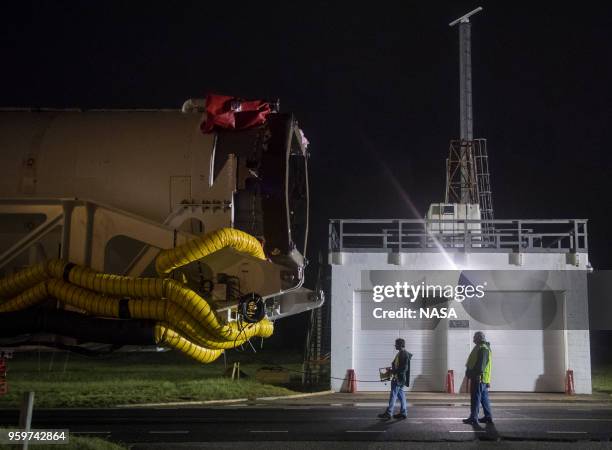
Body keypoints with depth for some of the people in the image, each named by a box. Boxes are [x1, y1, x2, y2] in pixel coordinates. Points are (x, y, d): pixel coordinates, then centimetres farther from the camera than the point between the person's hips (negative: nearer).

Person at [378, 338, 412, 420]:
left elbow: (404, 368, -23)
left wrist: (393, 371, -20)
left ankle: (388, 413, -6)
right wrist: (392, 370, 10)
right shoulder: (400, 353, 14)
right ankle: (403, 413, 16)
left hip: (399, 378, -10)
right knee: (400, 394, 12)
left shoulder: (403, 354, -18)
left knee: (393, 395, -7)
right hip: (398, 378, 10)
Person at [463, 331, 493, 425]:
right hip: (484, 379, 11)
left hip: (478, 378, -11)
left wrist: (478, 374, -26)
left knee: (475, 398, -8)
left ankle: (473, 418, -8)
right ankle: (488, 417, 18)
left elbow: (481, 364, -23)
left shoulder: (482, 348, -15)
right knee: (484, 398, 14)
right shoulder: (484, 347, 20)